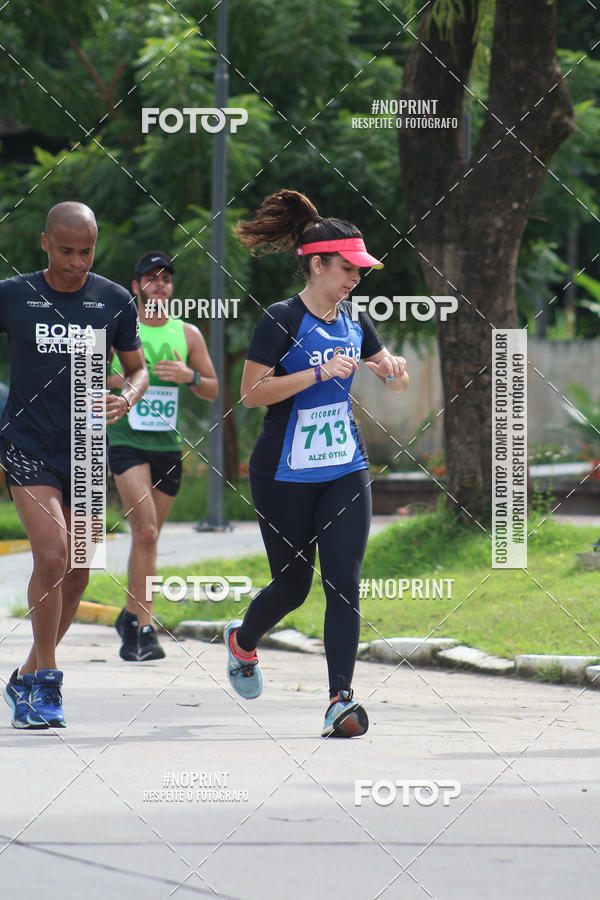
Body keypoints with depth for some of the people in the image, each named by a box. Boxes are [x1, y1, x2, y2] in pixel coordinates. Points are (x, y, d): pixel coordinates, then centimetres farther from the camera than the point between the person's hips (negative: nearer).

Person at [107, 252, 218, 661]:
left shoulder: (188, 334, 9)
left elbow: (213, 390, 14)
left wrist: (189, 376, -7)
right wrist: (118, 380, -14)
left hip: (168, 444, 4)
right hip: (126, 440, -4)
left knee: (148, 535, 12)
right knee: (146, 530, -18)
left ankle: (131, 615, 30)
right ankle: (145, 627, -20)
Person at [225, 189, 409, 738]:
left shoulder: (354, 321, 7)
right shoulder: (282, 321, -11)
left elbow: (394, 382, 20)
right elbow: (251, 393, -18)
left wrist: (395, 368, -4)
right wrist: (319, 373, -24)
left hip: (345, 471, 4)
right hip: (285, 475, -4)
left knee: (344, 583, -8)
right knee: (293, 584, 7)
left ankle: (341, 700, -11)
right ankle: (242, 641, 39)